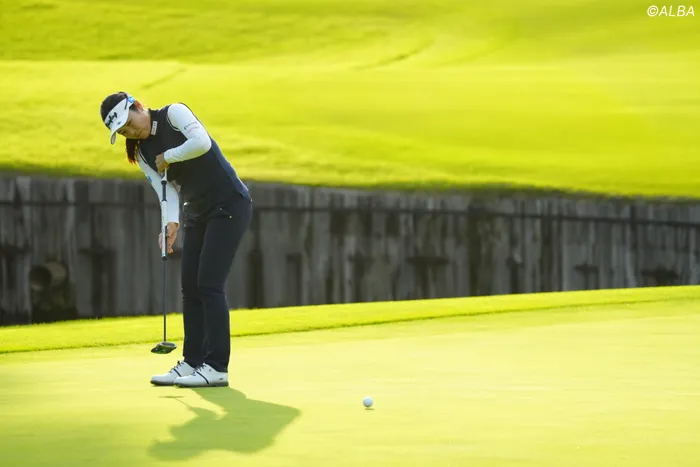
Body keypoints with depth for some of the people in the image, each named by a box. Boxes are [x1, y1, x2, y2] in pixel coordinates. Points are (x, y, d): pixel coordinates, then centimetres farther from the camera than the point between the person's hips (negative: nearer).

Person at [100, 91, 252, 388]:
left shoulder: (174, 113, -11)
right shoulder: (141, 152, 7)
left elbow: (202, 142, -29)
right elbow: (167, 190, -2)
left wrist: (167, 157, -15)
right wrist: (172, 223, -20)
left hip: (229, 205, -8)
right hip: (197, 213, 8)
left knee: (209, 284, -13)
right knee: (190, 286, 4)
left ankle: (217, 367, -12)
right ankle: (192, 362, 10)